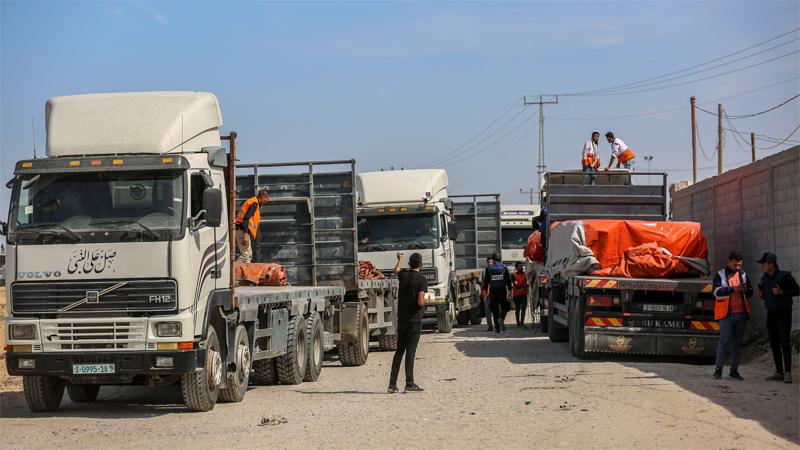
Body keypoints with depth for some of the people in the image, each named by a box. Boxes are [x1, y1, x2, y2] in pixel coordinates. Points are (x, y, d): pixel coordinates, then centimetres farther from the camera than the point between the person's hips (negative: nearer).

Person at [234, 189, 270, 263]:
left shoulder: (251, 201, 20)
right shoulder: (254, 203, -11)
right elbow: (246, 218, -22)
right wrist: (245, 234, -27)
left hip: (240, 229, 11)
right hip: (243, 230, -11)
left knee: (249, 254, 12)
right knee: (246, 254, -13)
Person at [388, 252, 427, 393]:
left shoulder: (403, 275, 3)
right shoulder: (422, 280, -13)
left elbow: (396, 269, 29)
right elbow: (420, 302, -21)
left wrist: (400, 259, 47)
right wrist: (425, 302, 3)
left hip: (402, 319, 5)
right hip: (415, 320, -5)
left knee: (399, 350, 11)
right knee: (410, 351, -5)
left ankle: (392, 384, 9)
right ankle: (409, 384, -5)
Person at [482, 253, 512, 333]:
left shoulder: (488, 269, 3)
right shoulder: (504, 268, 5)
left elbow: (486, 281, 2)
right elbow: (508, 280, 4)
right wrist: (509, 291, 6)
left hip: (493, 291, 0)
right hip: (502, 290, 0)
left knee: (495, 309, 4)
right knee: (504, 307, 10)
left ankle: (497, 328, 0)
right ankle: (501, 319, -19)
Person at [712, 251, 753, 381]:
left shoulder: (743, 275, 14)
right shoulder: (720, 275, 1)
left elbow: (750, 292, 19)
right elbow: (716, 291, -12)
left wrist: (746, 290, -5)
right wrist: (733, 289, -22)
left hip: (741, 314, 5)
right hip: (726, 313, -5)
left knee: (737, 342, 7)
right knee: (724, 340, -10)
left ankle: (734, 370, 12)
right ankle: (719, 369, -4)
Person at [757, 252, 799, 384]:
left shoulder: (784, 276, -11)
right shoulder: (764, 279, 9)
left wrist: (781, 292, -21)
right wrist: (762, 294, 1)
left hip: (784, 314, -7)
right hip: (771, 314, 7)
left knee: (784, 343, -12)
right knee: (774, 343, 5)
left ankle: (788, 373, -12)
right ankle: (779, 372, 10)